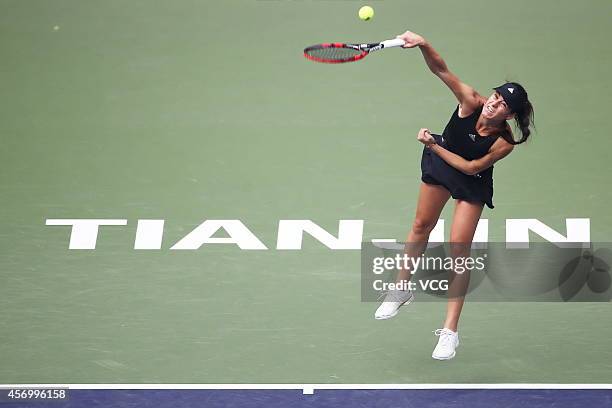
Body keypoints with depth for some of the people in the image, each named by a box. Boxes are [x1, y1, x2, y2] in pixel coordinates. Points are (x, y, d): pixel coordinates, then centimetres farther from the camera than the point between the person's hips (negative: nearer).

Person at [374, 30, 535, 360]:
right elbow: (441, 69, -39)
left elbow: (471, 167, -24)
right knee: (421, 226, 17)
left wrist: (434, 146, -24)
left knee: (459, 248, -8)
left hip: (472, 185, -3)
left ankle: (450, 331, -3)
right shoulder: (471, 102, -30)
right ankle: (402, 290, 39)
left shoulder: (505, 143, -33)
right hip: (438, 163, 3)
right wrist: (424, 46, -58)